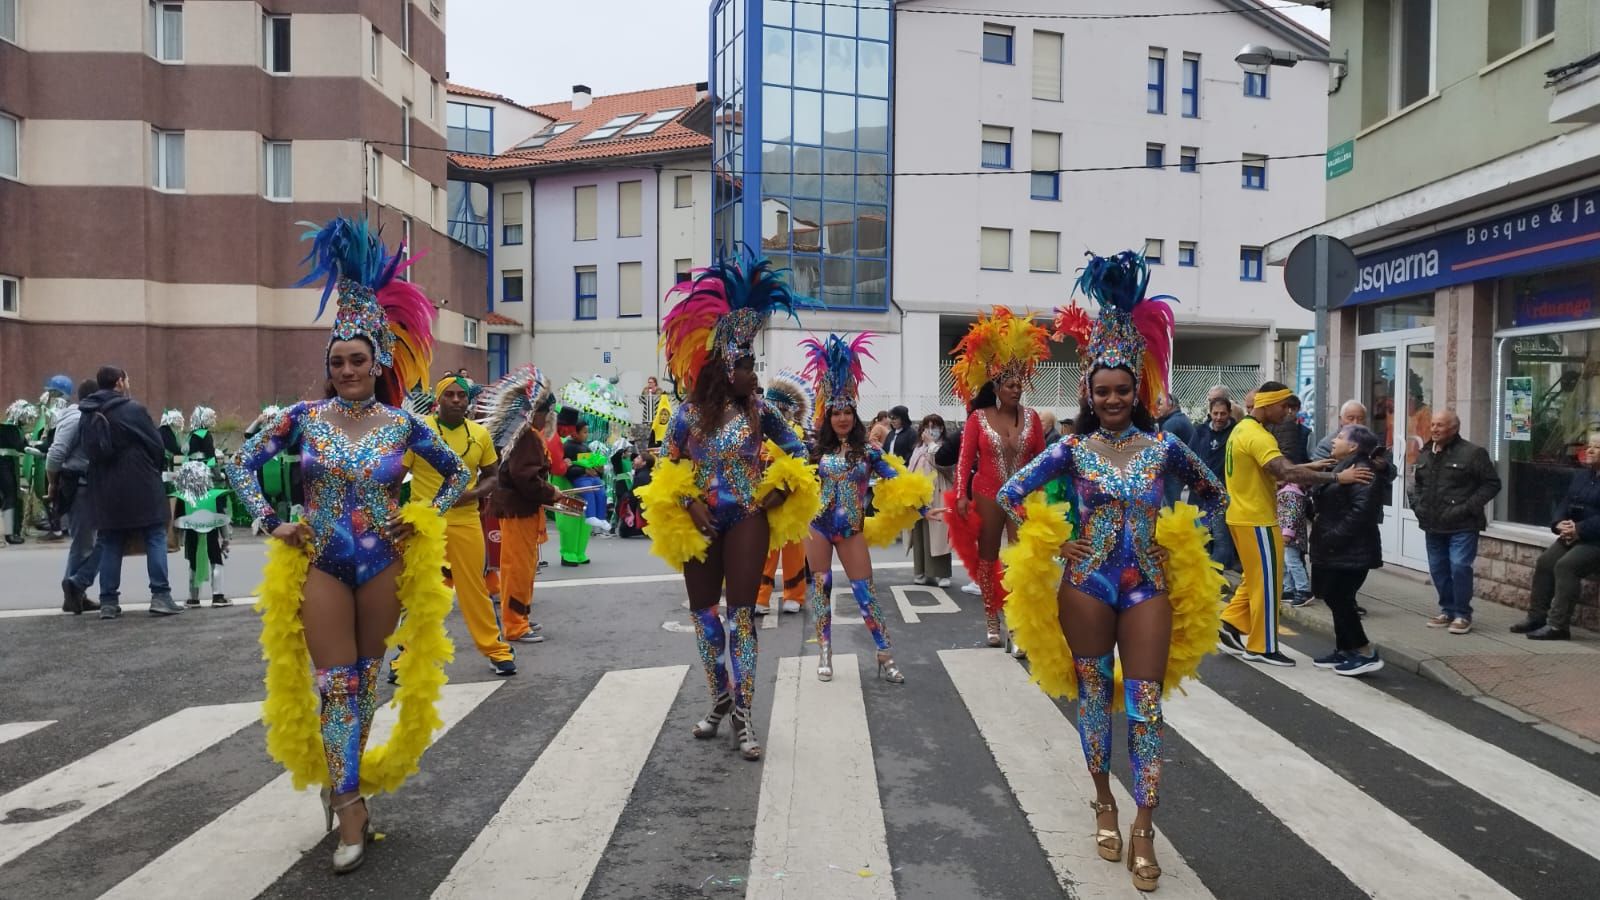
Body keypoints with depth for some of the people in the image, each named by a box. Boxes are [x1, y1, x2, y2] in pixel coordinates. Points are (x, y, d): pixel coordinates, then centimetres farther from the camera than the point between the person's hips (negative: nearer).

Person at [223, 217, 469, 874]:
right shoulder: (304, 417, -2)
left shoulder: (403, 423, -3)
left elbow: (458, 474, 9)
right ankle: (352, 801, 6)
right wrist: (271, 524, -3)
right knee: (334, 682, -2)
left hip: (384, 562, 0)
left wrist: (426, 522, -2)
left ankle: (344, 780, 32)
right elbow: (241, 464, 7)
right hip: (320, 563, 0)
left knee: (366, 679, 12)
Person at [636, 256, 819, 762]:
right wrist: (687, 504, -9)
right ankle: (721, 699, 29)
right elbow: (668, 466, 4)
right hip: (700, 522, 2)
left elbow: (796, 451, 6)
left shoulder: (758, 411, -4)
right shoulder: (689, 413, -4)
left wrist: (780, 491, -5)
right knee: (702, 610, 10)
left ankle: (744, 715, -1)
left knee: (741, 612, -4)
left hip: (747, 520, -2)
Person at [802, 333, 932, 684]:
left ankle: (885, 657, 2)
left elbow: (898, 481, -1)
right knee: (820, 585, 6)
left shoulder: (868, 452, 0)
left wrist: (915, 503, -13)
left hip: (852, 528, -1)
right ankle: (824, 654, 16)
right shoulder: (817, 450, 1)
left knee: (865, 590, -3)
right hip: (818, 524, 1)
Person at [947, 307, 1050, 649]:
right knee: (987, 558, 9)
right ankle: (991, 618, 22)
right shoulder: (978, 418, -4)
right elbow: (965, 459, -5)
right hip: (987, 496, -1)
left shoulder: (1031, 418, 2)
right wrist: (961, 496, -14)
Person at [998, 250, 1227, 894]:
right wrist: (1055, 544, -3)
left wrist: (1179, 544, 6)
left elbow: (1214, 495, 14)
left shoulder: (1163, 446, 0)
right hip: (1086, 586, 0)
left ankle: (1144, 828, 9)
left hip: (1149, 586, 0)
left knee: (1145, 705, 0)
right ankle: (1104, 803, 30)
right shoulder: (1072, 449, -3)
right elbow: (1012, 493, 2)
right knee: (1093, 695, 11)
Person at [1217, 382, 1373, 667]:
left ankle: (1230, 627, 18)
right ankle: (1261, 647, 7)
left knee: (1255, 578, 18)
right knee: (1267, 581, -1)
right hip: (1256, 520, -10)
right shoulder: (1258, 436, -21)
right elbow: (1286, 473, -33)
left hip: (1243, 515, 10)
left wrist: (1308, 468, 9)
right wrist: (1337, 477, -33)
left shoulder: (1243, 429, 12)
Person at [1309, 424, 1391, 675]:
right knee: (1336, 597, 13)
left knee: (1339, 598, -7)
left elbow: (1361, 511, -26)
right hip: (1337, 550, 10)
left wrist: (1335, 536, -24)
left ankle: (1367, 654, 1)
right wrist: (1325, 536, 13)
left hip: (1351, 551, -10)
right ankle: (1344, 650, 22)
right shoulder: (1343, 468, 17)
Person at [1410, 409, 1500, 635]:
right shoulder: (1424, 454, 12)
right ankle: (1447, 610, 24)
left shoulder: (1473, 453, -9)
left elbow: (1492, 483, -8)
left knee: (1459, 567, -11)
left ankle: (1462, 614, 2)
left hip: (1462, 526, -6)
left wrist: (1468, 507, -15)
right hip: (1433, 525, 7)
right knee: (1438, 569, 11)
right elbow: (1416, 484, 25)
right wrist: (1417, 505, 9)